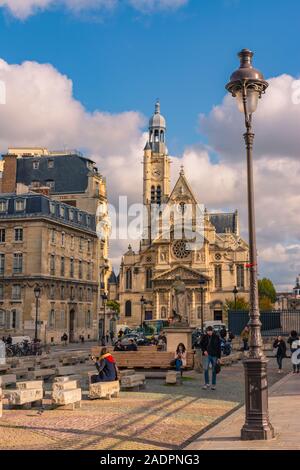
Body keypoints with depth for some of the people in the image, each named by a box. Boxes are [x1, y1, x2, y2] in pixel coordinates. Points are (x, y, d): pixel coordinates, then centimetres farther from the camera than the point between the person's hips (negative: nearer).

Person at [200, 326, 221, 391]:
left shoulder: (216, 337, -4)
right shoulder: (204, 337, 0)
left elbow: (219, 347, -2)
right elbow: (201, 344, 14)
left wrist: (219, 357, -4)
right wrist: (204, 350, -4)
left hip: (214, 355, -1)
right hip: (207, 355, 1)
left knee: (214, 370, 5)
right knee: (205, 369, -9)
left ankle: (213, 384, 17)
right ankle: (207, 383, 3)